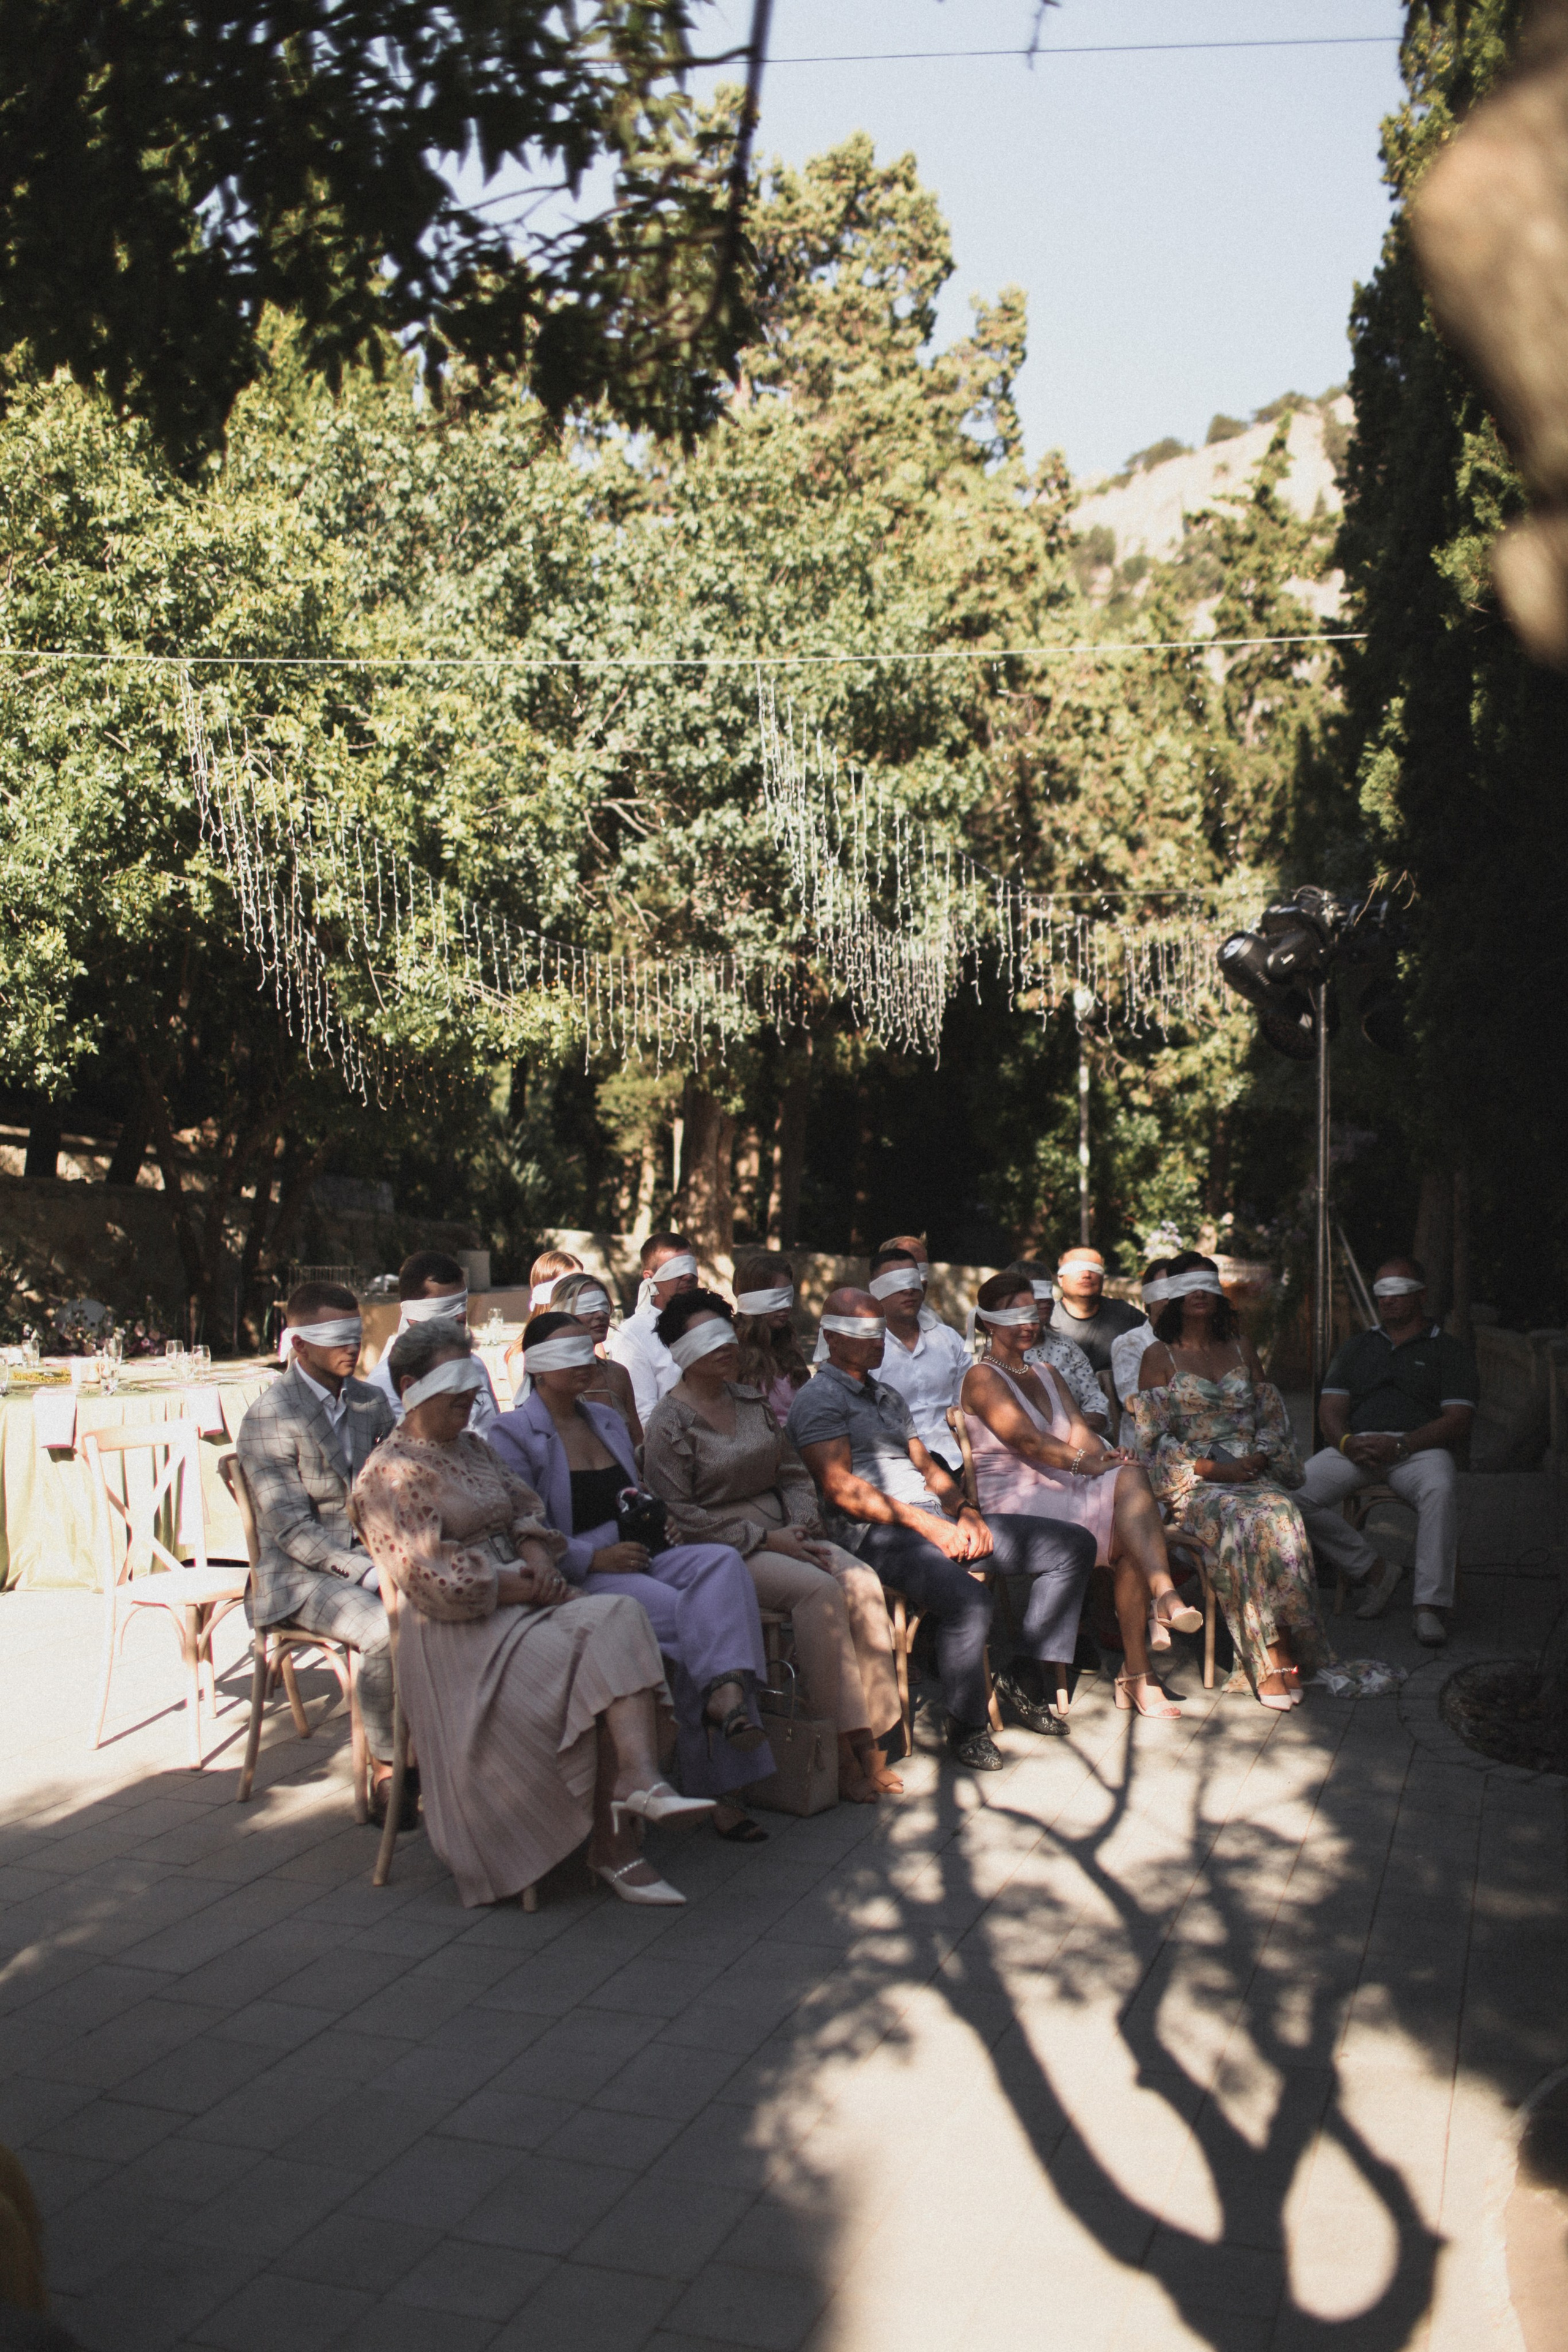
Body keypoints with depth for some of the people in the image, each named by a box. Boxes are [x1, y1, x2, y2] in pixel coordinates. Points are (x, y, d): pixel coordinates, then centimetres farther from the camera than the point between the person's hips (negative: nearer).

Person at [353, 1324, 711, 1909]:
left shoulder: (471, 1448, 20)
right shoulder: (388, 1475, -6)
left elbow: (526, 1512, 18)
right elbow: (433, 1581, -14)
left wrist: (540, 1560, -5)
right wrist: (522, 1586, -13)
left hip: (523, 1603, 7)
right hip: (464, 1633, -7)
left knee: (619, 1621, -23)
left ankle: (639, 1781, -34)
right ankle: (612, 1843, -21)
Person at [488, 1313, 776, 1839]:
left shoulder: (607, 1419, 22)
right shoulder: (513, 1434, -1)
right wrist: (595, 1558, -19)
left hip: (635, 1555, 6)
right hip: (575, 1578, -6)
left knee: (722, 1561, -26)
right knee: (687, 1612, -30)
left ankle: (723, 1693, -39)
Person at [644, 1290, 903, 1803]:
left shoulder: (752, 1402, 15)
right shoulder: (670, 1423, -6)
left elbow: (794, 1474, 17)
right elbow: (677, 1515, -12)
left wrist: (800, 1527, -4)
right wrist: (763, 1538, -16)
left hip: (782, 1533, 6)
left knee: (862, 1583, -20)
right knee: (819, 1589, -30)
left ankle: (869, 1739, -17)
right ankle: (840, 1746, -22)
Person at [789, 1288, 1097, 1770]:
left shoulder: (888, 1397, 27)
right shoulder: (819, 1399, -1)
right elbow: (841, 1488, -13)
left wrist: (963, 1511, 1)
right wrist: (926, 1525, -17)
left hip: (937, 1519, 9)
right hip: (878, 1533, -9)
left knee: (1075, 1546, 2)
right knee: (968, 1599, -37)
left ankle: (1028, 1682, 2)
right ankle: (965, 1726, -14)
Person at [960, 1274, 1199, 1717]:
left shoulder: (1045, 1374, 25)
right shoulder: (982, 1377, 0)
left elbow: (1078, 1430, 10)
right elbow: (1024, 1438, -14)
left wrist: (1102, 1455, -12)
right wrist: (1086, 1462, -22)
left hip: (1061, 1492, 7)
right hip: (1015, 1503, -7)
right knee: (1129, 1480, -26)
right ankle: (1164, 1597, -34)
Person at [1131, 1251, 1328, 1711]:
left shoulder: (1242, 1349, 20)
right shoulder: (1159, 1357, 8)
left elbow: (1272, 1418, 17)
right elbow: (1153, 1438, 0)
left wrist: (1259, 1457, -5)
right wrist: (1213, 1469, -12)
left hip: (1253, 1472, 3)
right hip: (1192, 1483, -3)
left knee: (1283, 1515, -33)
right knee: (1245, 1521, -36)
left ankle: (1281, 1654, -31)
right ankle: (1273, 1658, -32)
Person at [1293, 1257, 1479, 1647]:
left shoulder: (1449, 1351, 14)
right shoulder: (1357, 1348, 26)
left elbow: (1457, 1422, 0)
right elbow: (1330, 1410, 16)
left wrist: (1399, 1445, -16)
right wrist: (1347, 1442, -9)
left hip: (1419, 1449, -3)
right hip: (1355, 1449, 3)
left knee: (1440, 1491, -39)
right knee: (1293, 1493, -24)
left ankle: (1430, 1605, -37)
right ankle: (1373, 1571, -11)